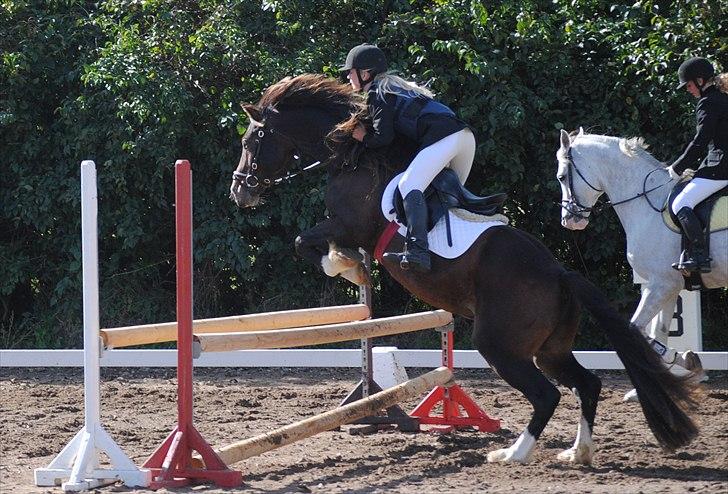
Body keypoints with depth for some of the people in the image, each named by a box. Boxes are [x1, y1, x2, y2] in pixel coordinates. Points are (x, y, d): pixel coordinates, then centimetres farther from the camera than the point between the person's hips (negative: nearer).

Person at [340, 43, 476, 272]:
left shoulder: (377, 94, 4)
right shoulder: (394, 85, 32)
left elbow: (383, 137, -6)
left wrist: (364, 137, 12)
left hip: (442, 136, -10)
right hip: (465, 134, 10)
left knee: (409, 186, -21)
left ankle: (417, 251, -39)